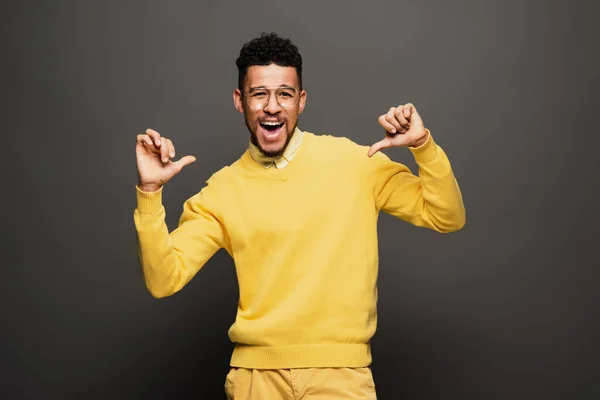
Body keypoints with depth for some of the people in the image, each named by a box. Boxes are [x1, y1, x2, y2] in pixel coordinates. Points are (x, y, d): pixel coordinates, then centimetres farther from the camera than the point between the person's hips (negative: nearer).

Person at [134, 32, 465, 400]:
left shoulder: (355, 161, 0)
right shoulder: (222, 190, 2)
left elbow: (448, 218, 2)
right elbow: (164, 280, -3)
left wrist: (423, 144, -13)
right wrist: (150, 191, -14)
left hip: (340, 370, -1)